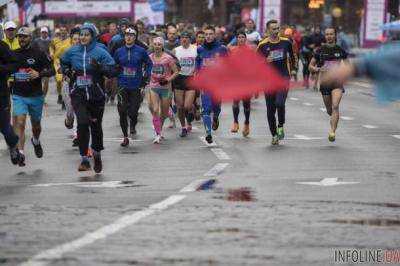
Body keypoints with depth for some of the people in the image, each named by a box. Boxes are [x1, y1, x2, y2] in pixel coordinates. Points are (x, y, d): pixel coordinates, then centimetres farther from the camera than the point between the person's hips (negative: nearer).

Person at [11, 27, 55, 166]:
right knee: (20, 123, -16)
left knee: (36, 124, 16)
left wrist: (39, 74, -23)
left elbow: (52, 71, -6)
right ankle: (20, 154, -19)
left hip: (36, 96, -1)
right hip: (19, 96, 1)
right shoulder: (13, 54, 4)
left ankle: (36, 141, 49)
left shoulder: (38, 54, -5)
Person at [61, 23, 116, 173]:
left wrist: (99, 67, -24)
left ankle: (97, 155, 35)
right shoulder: (73, 51, 4)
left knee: (96, 125, 11)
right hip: (78, 94, 1)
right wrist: (67, 71, 5)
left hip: (96, 94, -1)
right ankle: (84, 159, -10)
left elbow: (113, 71, -9)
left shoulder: (100, 52, -6)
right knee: (82, 124, -15)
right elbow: (63, 62, 25)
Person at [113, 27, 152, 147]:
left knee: (133, 112, -3)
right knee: (122, 113, -4)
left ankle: (133, 125, 33)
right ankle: (125, 137, 7)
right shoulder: (119, 51, 5)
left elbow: (149, 63, 12)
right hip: (123, 86, 1)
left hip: (136, 86, -1)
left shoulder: (141, 51, 0)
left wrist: (146, 76, 3)